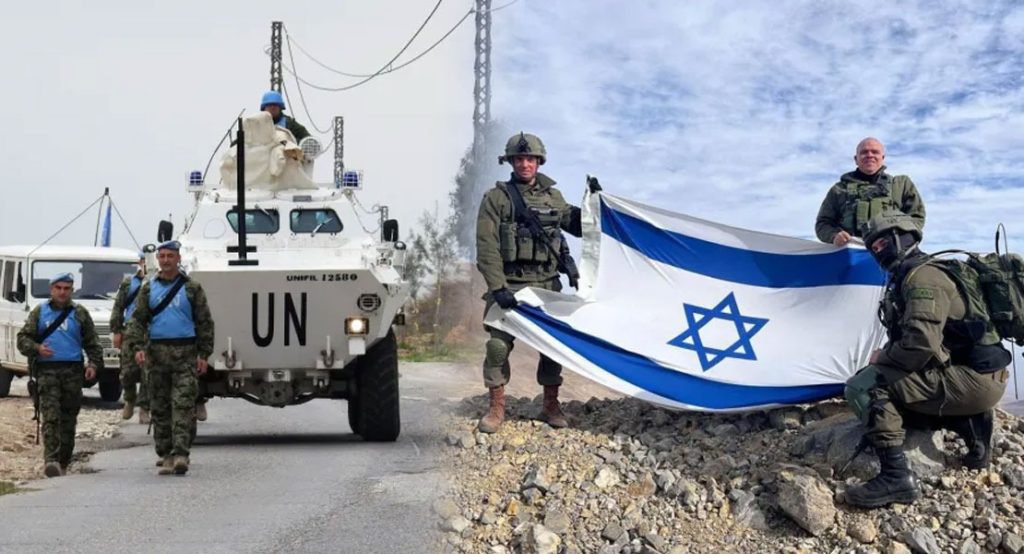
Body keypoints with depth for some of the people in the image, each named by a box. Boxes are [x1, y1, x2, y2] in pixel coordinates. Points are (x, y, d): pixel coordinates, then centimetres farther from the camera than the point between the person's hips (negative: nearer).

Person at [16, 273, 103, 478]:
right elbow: (22, 339, 10)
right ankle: (51, 460, -22)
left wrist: (94, 363, -2)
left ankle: (63, 463, 10)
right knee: (51, 416, -14)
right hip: (47, 370, -1)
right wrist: (37, 348, -10)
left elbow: (92, 343, 13)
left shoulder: (80, 313, 12)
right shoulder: (39, 312, 12)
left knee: (68, 419, 2)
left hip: (73, 370, 1)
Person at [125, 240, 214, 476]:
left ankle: (181, 454, -16)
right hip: (157, 353, 3)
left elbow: (204, 322, 6)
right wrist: (137, 347, -8)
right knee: (159, 407, 5)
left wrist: (204, 354, -1)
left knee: (184, 404, -11)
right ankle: (166, 455, 12)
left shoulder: (192, 288, 6)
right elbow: (138, 320, 8)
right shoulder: (148, 288, 12)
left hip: (185, 354, -2)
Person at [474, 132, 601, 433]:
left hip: (547, 284, 3)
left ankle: (551, 405, 18)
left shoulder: (553, 197, 11)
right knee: (498, 344, -9)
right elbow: (487, 248, -8)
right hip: (509, 284, -3)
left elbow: (578, 227, 21)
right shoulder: (496, 198, -1)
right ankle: (496, 408, 4)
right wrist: (498, 288, -17)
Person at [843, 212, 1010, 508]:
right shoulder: (908, 277, 18)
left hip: (972, 379, -10)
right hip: (973, 375, 10)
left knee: (863, 386, -18)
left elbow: (920, 344, -26)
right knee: (889, 400, 25)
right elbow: (906, 336, 23)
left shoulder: (923, 276, -14)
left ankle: (896, 476, -24)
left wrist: (883, 357, -8)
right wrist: (887, 356, 3)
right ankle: (967, 424, 9)